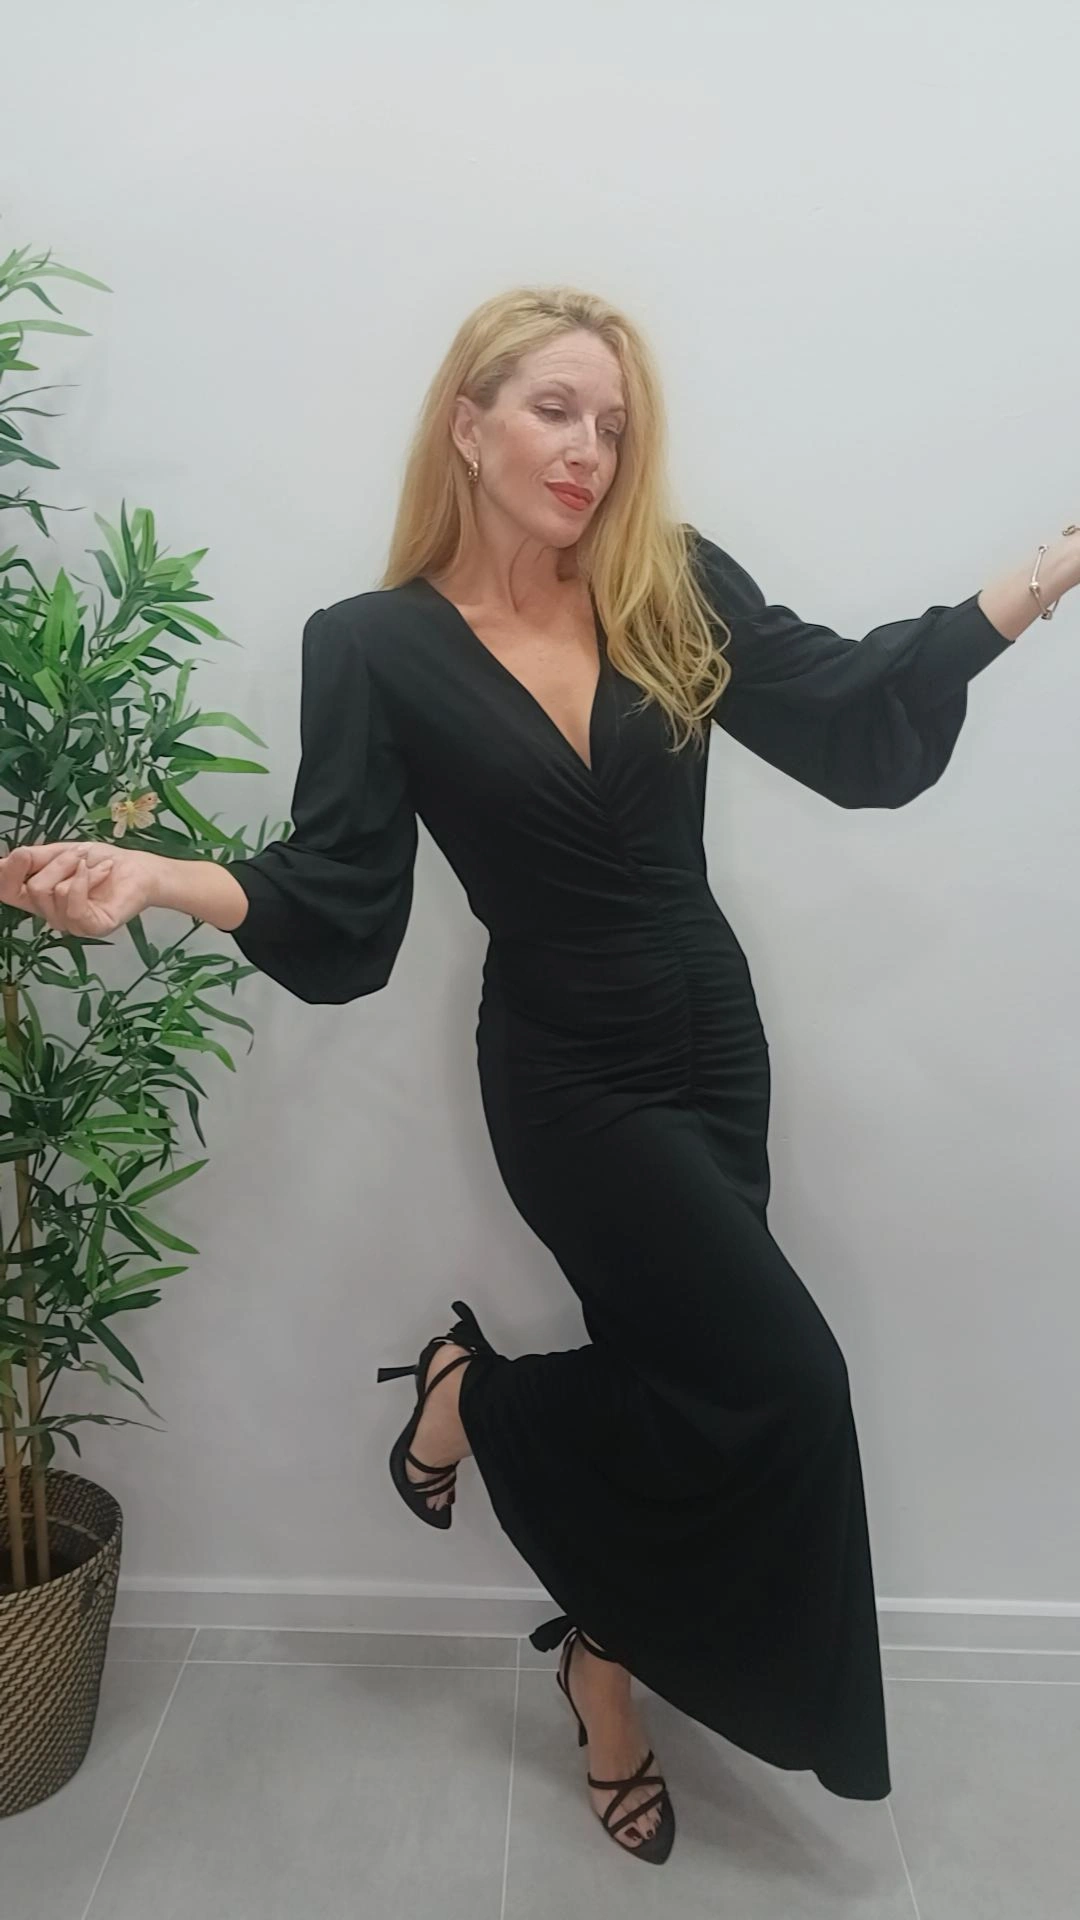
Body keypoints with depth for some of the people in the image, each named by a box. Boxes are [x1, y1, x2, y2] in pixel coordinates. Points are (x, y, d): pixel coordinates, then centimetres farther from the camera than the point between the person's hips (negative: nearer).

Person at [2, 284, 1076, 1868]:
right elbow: (339, 914, -11)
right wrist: (158, 877, -27)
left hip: (717, 1043, 5)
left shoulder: (675, 588, 0)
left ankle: (606, 1685, 42)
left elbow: (854, 723, -1)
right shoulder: (375, 648, -7)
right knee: (783, 1381, -10)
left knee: (677, 1386, 15)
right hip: (568, 1074, -4)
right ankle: (476, 1396, 16)